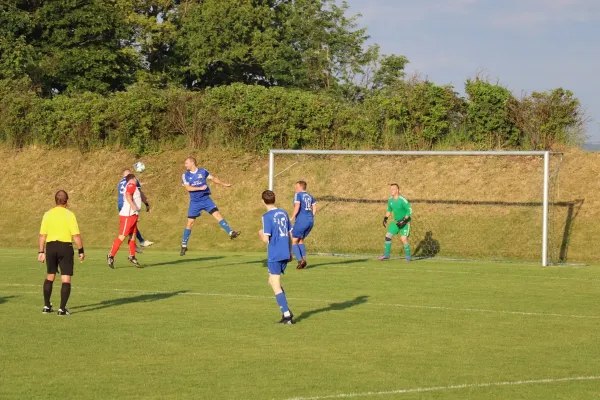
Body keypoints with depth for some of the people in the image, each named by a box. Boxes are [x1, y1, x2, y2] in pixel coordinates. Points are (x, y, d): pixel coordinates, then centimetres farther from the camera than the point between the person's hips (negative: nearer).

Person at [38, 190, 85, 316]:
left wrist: (41, 251, 10)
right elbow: (76, 235, -11)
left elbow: (42, 235, 3)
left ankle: (46, 306, 22)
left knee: (50, 277, 19)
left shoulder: (47, 214, 3)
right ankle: (62, 308, -6)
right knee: (66, 279, 0)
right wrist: (81, 251, -3)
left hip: (50, 246, 4)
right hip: (65, 247, -4)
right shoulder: (69, 215, -8)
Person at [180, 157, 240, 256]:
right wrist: (200, 188, -22)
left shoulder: (203, 171, 2)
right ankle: (184, 245, 8)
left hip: (206, 199, 0)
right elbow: (188, 188, -13)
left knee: (217, 214, -14)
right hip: (194, 202, 0)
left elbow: (213, 178, 16)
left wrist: (224, 184, 16)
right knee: (190, 223, -1)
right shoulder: (185, 176, -1)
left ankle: (231, 233, -16)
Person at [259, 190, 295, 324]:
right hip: (285, 254, 7)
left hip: (274, 256, -7)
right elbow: (290, 235, 13)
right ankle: (287, 311, 15)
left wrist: (261, 234, 6)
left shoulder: (267, 216, -11)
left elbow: (266, 239, -16)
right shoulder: (283, 213, 9)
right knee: (272, 281, 21)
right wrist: (290, 252, 23)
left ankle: (287, 315, -2)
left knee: (276, 286, 1)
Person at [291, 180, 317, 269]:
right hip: (310, 221, 7)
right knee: (300, 240, 21)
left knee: (293, 242, 0)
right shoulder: (310, 196, 17)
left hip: (301, 221, -7)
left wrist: (292, 218, -10)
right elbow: (314, 208, 13)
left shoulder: (298, 195, -4)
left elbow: (297, 206, -16)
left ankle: (300, 260, -17)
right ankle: (304, 260, 9)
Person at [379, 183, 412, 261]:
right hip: (396, 222, 7)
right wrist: (385, 218, 7)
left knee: (404, 239, -16)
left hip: (405, 222, -7)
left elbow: (409, 210, -19)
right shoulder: (390, 200, 1)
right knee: (388, 236, 1)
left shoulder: (402, 200, -21)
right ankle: (386, 254, 14)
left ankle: (408, 256, -1)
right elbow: (389, 210, 18)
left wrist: (404, 220, -24)